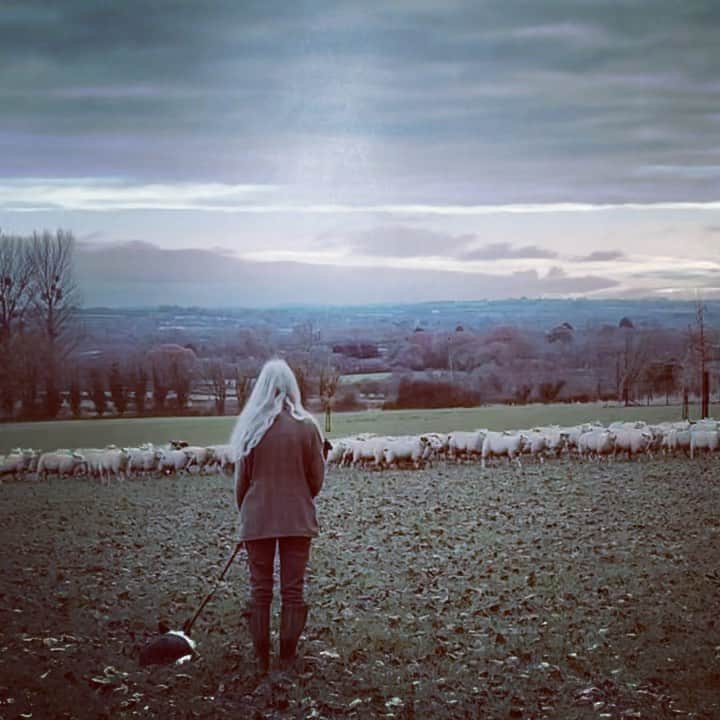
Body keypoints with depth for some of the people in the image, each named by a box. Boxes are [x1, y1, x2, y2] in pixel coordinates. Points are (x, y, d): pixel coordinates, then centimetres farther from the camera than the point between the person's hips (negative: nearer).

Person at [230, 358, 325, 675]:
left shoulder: (251, 427, -5)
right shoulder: (306, 426, -5)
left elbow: (241, 479, 1)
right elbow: (317, 478, 1)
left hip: (257, 517, 0)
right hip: (297, 518, 0)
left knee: (260, 589, 9)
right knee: (293, 589, 8)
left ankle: (261, 660, 13)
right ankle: (287, 658, 10)